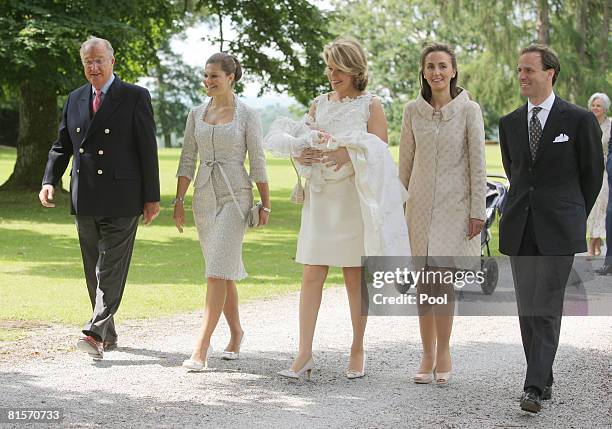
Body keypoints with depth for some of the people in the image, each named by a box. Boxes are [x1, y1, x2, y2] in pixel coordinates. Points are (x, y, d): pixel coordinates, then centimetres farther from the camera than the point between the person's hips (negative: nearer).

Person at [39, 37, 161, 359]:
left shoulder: (135, 97, -3)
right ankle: (108, 335, 20)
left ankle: (96, 334, -16)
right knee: (94, 271, 11)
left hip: (121, 200, -6)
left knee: (111, 268, -10)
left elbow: (148, 149, -5)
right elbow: (62, 146, 16)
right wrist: (49, 181, 0)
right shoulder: (75, 99, 12)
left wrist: (152, 198, -8)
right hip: (85, 200, 6)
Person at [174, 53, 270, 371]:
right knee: (224, 271, 14)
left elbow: (257, 162, -2)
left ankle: (200, 350, -18)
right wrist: (179, 201, 4)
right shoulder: (196, 115, 9)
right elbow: (187, 160, 10)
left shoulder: (247, 115, -3)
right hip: (204, 198, 5)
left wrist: (266, 204, -2)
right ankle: (235, 333, 32)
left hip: (235, 198, -5)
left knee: (218, 272, -14)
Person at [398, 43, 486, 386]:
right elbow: (405, 163, 12)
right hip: (421, 204, 3)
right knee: (424, 281, 5)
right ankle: (428, 356, 12)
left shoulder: (469, 110, -3)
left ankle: (444, 354, -1)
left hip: (454, 204, -3)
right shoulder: (413, 111, 6)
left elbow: (478, 163, -4)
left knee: (442, 277, -12)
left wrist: (477, 211, -8)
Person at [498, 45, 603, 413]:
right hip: (519, 230, 5)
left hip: (558, 231, -5)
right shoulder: (510, 123, 10)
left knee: (547, 309, -10)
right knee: (527, 310, 7)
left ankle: (535, 388, -12)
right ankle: (544, 380, 18)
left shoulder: (580, 120, -3)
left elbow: (594, 173, 6)